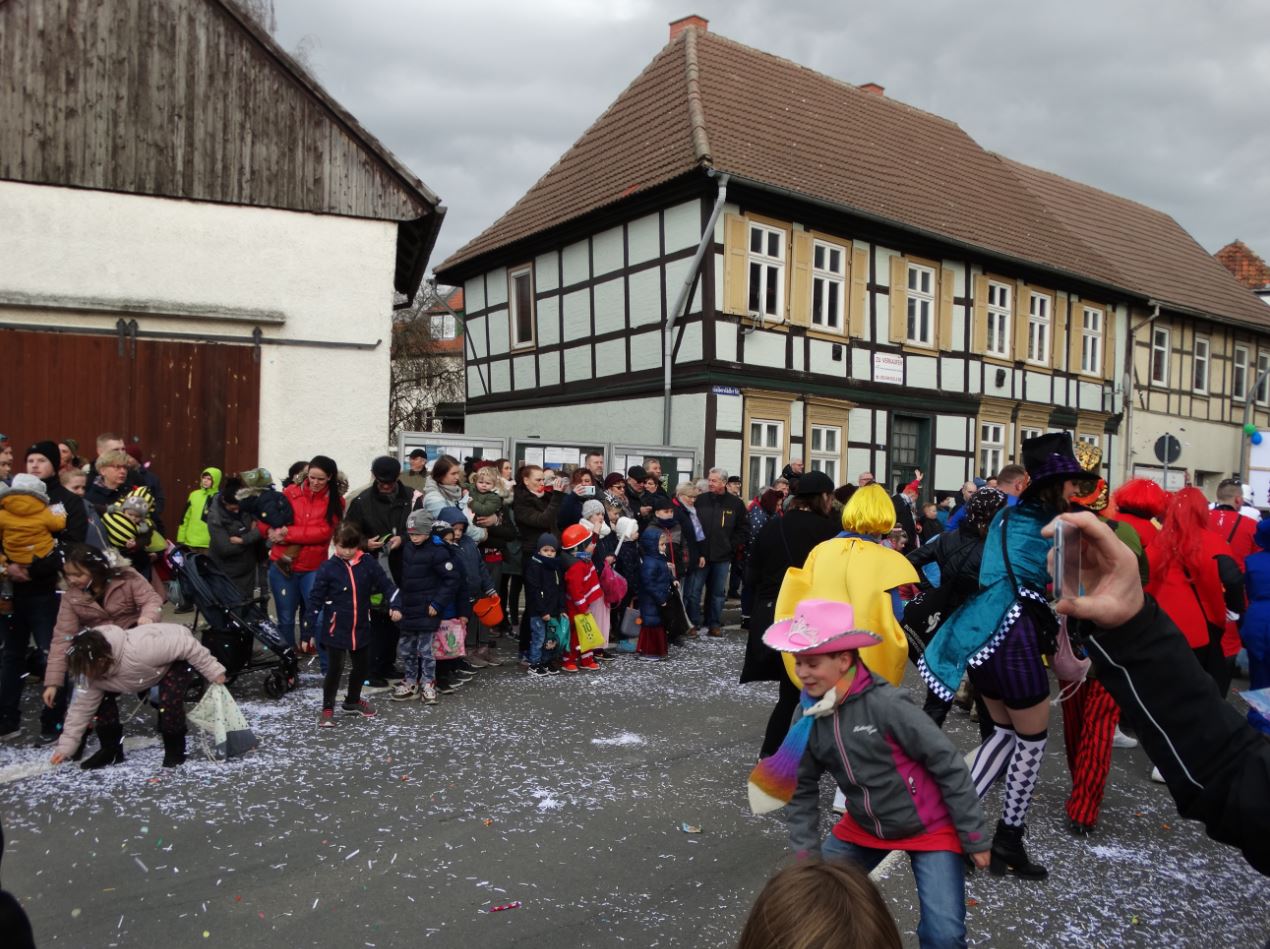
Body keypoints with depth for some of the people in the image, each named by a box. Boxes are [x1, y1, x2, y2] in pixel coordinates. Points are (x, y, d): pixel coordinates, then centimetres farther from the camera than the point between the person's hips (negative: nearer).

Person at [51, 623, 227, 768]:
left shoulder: (139, 650, -44)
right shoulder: (94, 673, -20)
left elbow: (187, 645, -36)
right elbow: (82, 707, -5)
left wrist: (214, 672, -28)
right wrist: (66, 746, -4)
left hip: (177, 655, -7)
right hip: (155, 664, 7)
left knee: (169, 702, -28)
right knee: (102, 698, -5)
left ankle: (175, 752, -5)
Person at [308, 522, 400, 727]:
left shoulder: (368, 563, -4)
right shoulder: (328, 568, -11)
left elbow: (385, 584, 3)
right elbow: (315, 599, -8)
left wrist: (394, 606, -12)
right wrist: (308, 631, -8)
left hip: (361, 628, 4)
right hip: (335, 629, -4)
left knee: (361, 666, 17)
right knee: (334, 669, 0)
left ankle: (353, 701, 39)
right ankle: (328, 710, 16)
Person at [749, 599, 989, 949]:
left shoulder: (884, 703, -28)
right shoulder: (811, 717, -10)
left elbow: (948, 765, -20)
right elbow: (803, 789, 2)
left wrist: (974, 838, -13)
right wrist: (808, 856, -2)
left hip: (930, 827, -5)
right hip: (863, 828, 6)